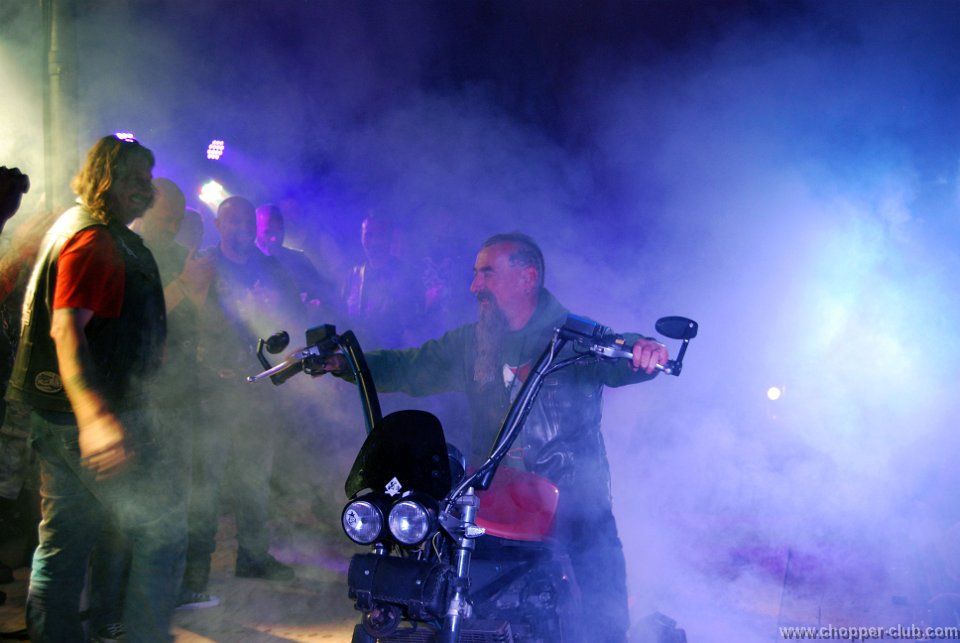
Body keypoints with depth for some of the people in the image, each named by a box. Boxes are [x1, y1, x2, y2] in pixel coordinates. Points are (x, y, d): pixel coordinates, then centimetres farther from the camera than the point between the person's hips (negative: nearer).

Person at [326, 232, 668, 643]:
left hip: (574, 497, -3)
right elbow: (409, 368, 12)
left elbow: (620, 360, -17)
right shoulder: (472, 343, 13)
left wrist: (642, 349, -41)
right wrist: (341, 362, -2)